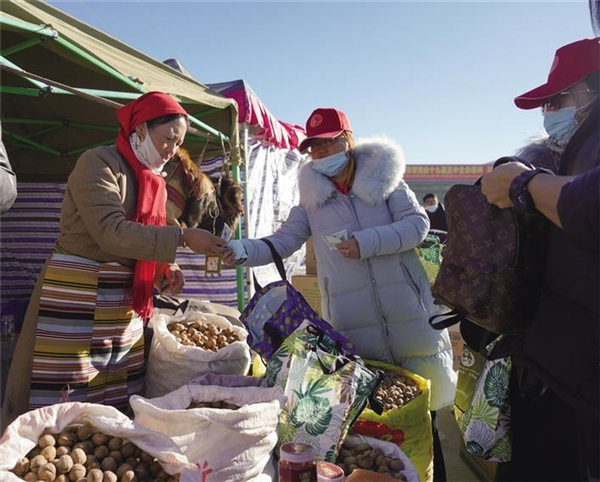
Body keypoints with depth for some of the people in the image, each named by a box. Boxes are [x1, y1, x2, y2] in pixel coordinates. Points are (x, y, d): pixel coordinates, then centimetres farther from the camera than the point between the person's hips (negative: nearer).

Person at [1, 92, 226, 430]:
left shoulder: (151, 180, 14)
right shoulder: (99, 163, -10)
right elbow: (111, 232, -23)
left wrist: (165, 268, 0)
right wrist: (182, 238, -25)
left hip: (125, 303, 8)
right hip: (77, 296, -7)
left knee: (118, 405, 11)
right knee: (64, 404, -2)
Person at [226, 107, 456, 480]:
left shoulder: (383, 178, 3)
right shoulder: (312, 199, 8)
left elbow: (418, 223, -6)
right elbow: (281, 242, 3)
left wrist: (365, 242, -18)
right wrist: (242, 250, -16)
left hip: (406, 314, -1)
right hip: (353, 327, 1)